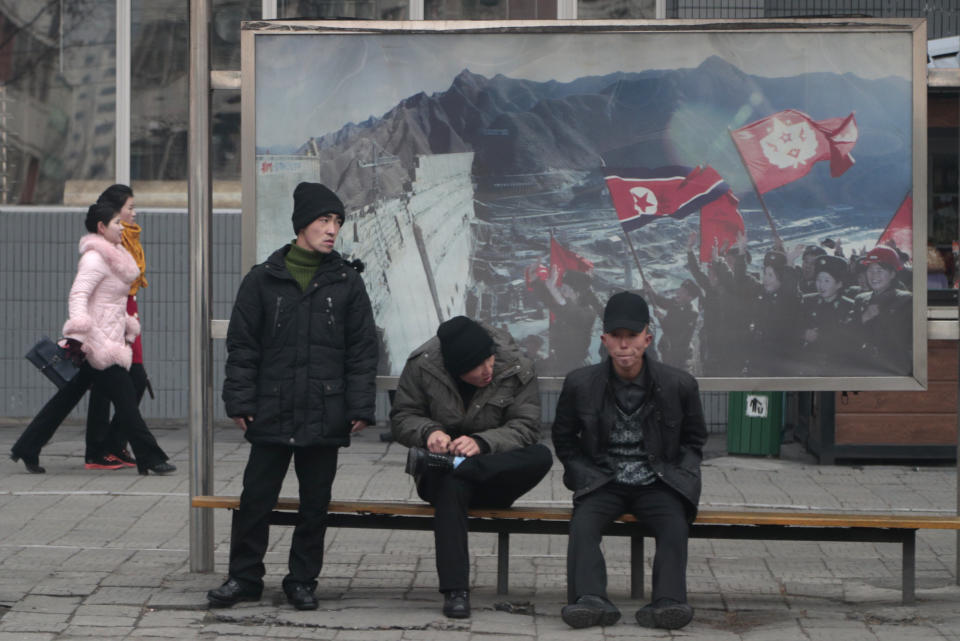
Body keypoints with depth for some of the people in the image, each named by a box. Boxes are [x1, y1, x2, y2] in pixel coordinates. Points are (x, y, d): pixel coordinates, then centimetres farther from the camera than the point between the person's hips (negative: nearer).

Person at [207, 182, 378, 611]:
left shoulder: (347, 282, 5)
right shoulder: (263, 280, 2)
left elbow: (363, 350, 5)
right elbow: (242, 346, 3)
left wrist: (360, 407, -2)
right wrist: (239, 401, -3)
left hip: (325, 416, 1)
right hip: (272, 412, -1)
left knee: (315, 503, 7)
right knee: (256, 498, 2)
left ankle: (303, 581, 19)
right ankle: (244, 577, 15)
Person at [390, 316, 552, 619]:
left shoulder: (517, 368, -10)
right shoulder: (422, 366, -8)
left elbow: (526, 427, -14)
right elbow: (401, 418, -2)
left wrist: (482, 442, -32)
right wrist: (428, 432, -26)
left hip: (499, 469, 1)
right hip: (437, 478, -1)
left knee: (541, 456, -30)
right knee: (450, 485, -38)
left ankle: (455, 465, -34)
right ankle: (455, 591, -40)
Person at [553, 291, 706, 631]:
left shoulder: (679, 385, -1)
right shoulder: (580, 383, -1)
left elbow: (694, 439, 15)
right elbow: (564, 439, 13)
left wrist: (680, 476, 0)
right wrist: (584, 476, 1)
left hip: (657, 484, 0)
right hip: (602, 483, 0)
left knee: (675, 527, -30)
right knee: (583, 525, -29)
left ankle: (667, 602, -41)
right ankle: (590, 600, -43)